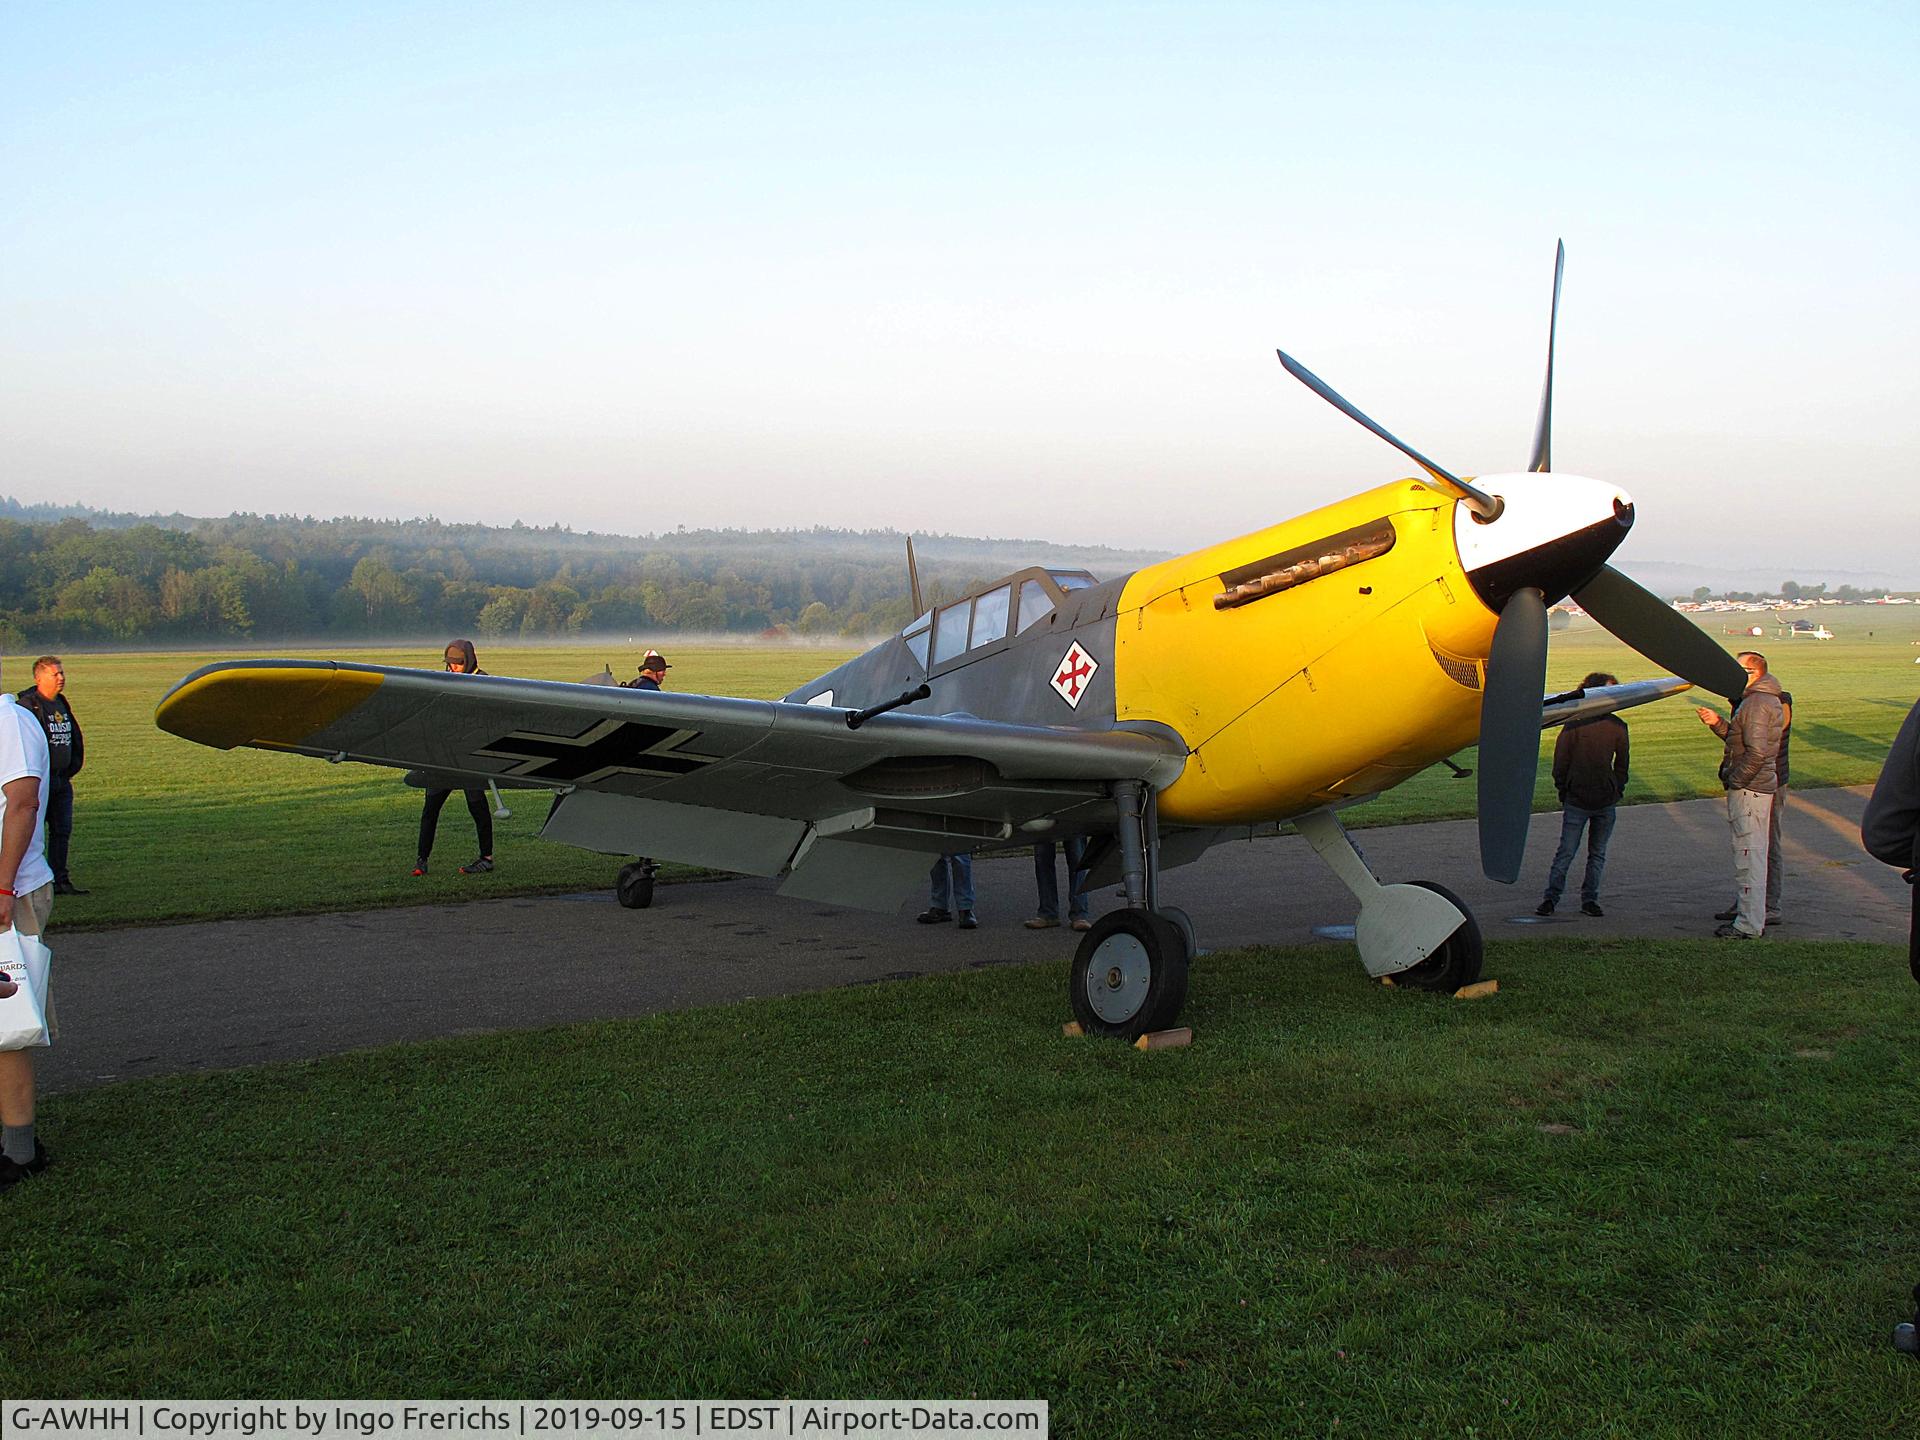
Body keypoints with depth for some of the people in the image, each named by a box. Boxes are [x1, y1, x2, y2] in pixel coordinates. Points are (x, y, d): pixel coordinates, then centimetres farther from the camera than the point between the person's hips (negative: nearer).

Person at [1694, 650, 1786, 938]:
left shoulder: (1756, 703, -18)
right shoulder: (1768, 700, 16)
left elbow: (1756, 753, -24)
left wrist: (1734, 781, -16)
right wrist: (1719, 723, 8)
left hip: (1749, 789, -11)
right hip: (1762, 786, 11)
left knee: (1748, 855, -8)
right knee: (1751, 853, 18)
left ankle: (1749, 924, -5)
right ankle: (1746, 909, 28)